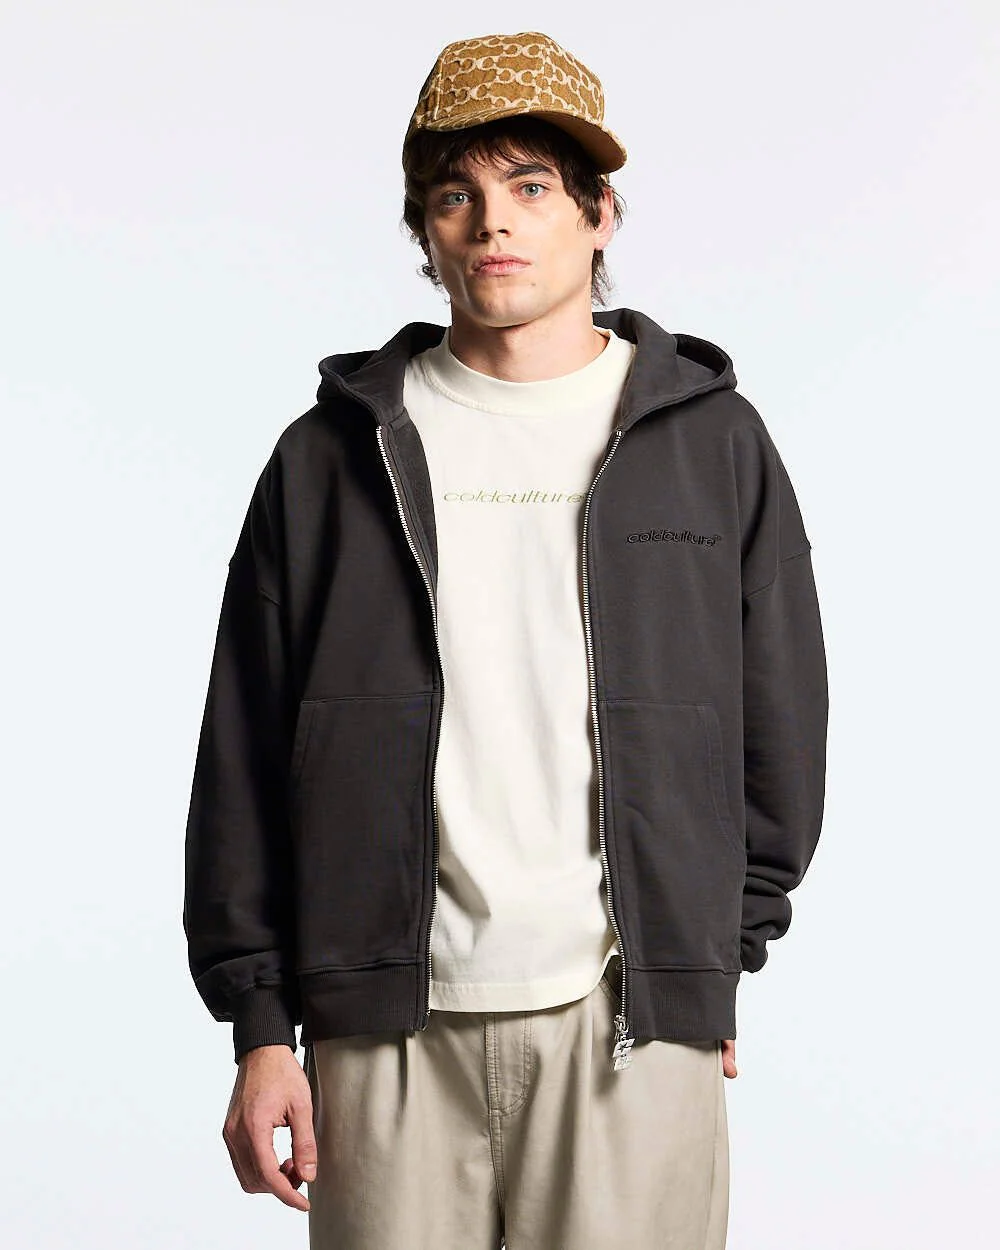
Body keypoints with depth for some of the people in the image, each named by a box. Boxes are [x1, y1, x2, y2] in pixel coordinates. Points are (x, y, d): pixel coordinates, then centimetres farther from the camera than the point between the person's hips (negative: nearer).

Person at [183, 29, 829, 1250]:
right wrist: (260, 1025, 2)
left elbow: (781, 730, 11)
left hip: (632, 1019, 0)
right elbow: (244, 759, 6)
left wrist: (716, 959, 9)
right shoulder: (332, 458, 7)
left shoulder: (714, 442, 7)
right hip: (388, 1027, 1)